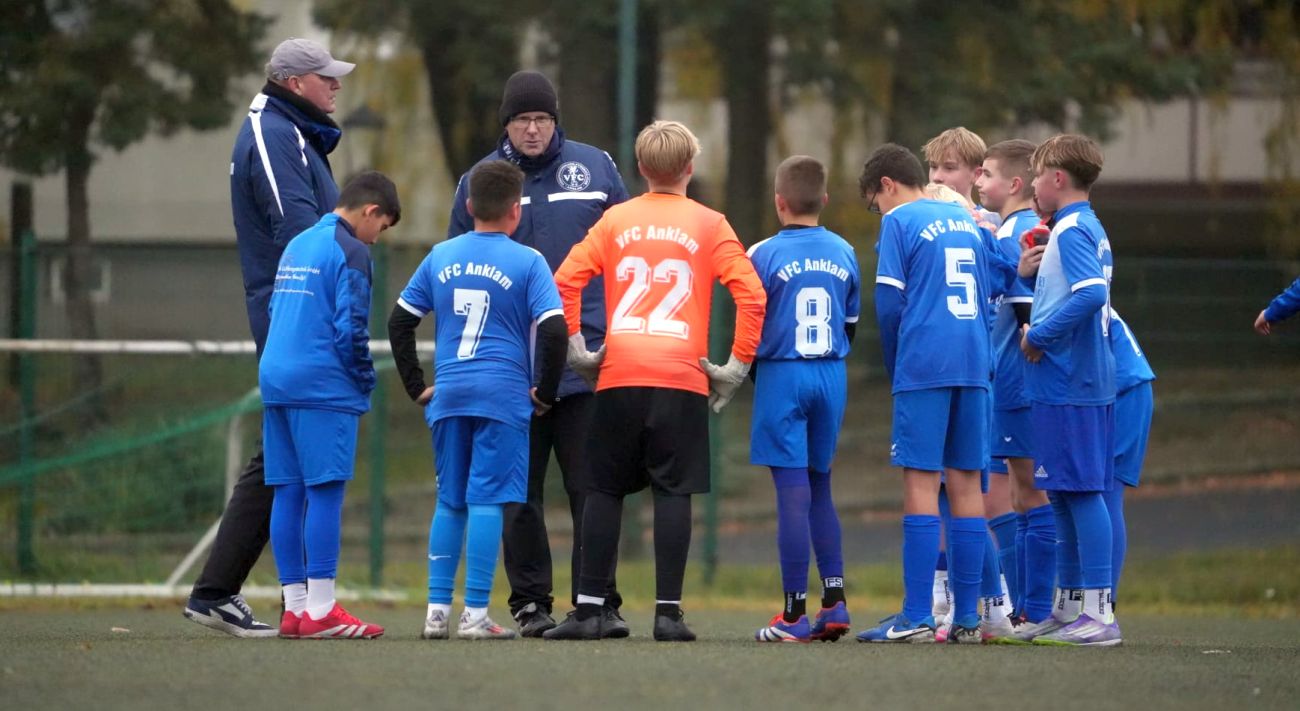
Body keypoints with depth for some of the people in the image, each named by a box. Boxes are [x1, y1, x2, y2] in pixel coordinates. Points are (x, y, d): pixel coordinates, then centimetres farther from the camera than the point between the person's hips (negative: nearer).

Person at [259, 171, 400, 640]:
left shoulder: (296, 245, 19)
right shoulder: (351, 252, -7)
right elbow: (350, 328, -14)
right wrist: (365, 381, 0)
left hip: (276, 379, 8)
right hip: (324, 389, -8)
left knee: (288, 493, 7)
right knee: (325, 492, -8)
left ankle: (294, 607, 8)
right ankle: (320, 610, -12)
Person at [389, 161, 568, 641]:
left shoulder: (440, 257, 9)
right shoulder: (527, 262, -3)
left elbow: (399, 322, 12)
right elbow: (554, 331, -12)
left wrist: (417, 386, 16)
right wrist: (546, 393, -1)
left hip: (448, 397, 4)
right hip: (503, 396, -4)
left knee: (450, 503, 12)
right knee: (487, 501, -4)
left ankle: (438, 611, 8)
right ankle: (476, 615, -7)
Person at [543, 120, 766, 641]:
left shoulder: (615, 221, 11)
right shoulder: (709, 225, 7)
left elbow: (565, 281, 3)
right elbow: (751, 294, -3)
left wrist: (576, 349, 9)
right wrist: (737, 367, 2)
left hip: (619, 376, 1)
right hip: (682, 378, -1)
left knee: (604, 490, 8)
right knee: (673, 492, 0)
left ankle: (589, 610, 4)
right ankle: (668, 613, -6)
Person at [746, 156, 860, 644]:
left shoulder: (764, 255, -8)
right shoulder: (844, 254, 6)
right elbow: (851, 324, 13)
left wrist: (748, 372, 12)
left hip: (782, 376, -4)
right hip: (832, 375, 4)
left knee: (793, 492, -5)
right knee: (819, 488, 16)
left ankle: (795, 614, -5)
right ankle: (834, 600, 10)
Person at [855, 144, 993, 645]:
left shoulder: (899, 222, -2)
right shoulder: (966, 221, 17)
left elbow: (889, 306, -5)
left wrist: (894, 369, 8)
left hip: (924, 365, -6)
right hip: (974, 364, 6)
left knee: (921, 482, -6)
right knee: (966, 484, 6)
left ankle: (916, 617, -9)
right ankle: (966, 618, 6)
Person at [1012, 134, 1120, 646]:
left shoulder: (1071, 231, -13)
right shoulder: (1090, 229, 18)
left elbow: (1091, 295, -27)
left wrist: (1038, 336, -18)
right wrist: (1031, 275, 11)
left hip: (1065, 382, -10)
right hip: (1087, 380, 10)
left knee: (1081, 490, -10)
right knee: (1065, 493, 14)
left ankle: (1099, 613, -11)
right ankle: (1069, 607, 20)